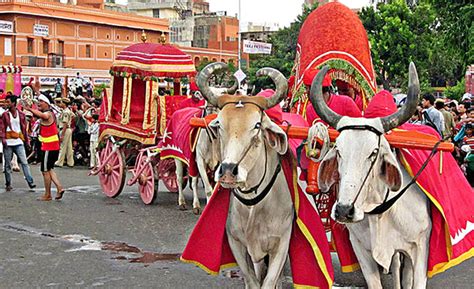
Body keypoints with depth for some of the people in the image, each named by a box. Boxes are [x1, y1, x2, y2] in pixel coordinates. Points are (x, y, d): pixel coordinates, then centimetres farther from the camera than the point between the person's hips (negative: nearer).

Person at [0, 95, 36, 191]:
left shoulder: (21, 115, 6)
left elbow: (24, 128, 11)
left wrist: (27, 140, 9)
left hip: (18, 142, 0)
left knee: (24, 162, -6)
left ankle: (30, 182, -7)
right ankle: (8, 184, 14)